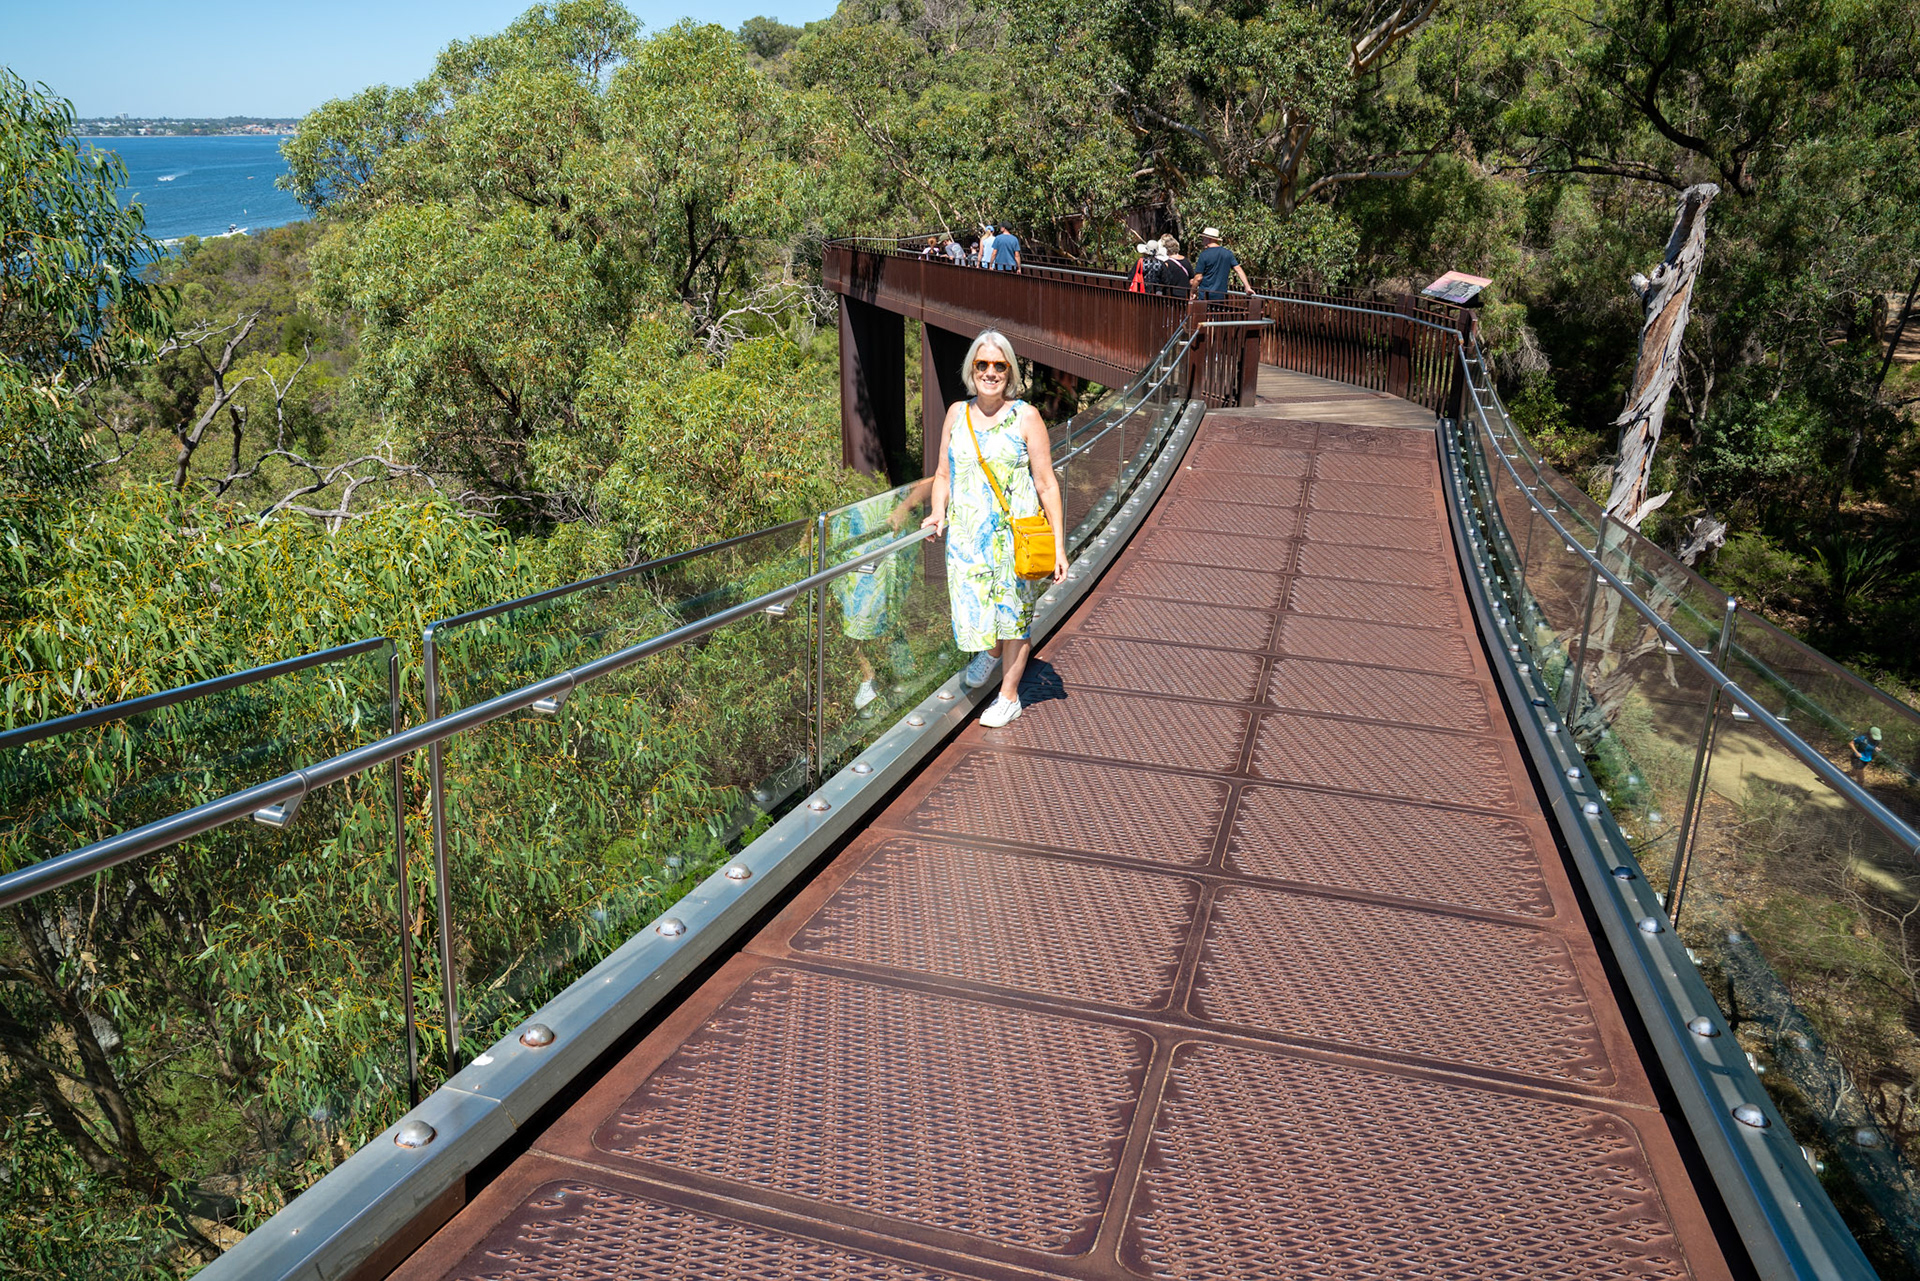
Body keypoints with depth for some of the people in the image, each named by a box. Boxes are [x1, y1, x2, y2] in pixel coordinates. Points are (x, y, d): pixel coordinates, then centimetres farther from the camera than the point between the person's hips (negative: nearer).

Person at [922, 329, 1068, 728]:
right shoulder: (957, 413, 6)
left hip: (1014, 534, -3)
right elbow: (943, 474, 12)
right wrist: (938, 513, -6)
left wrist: (1058, 543, -9)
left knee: (1013, 608, 7)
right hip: (966, 533, 3)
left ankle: (1009, 694, 24)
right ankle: (991, 651, 48)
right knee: (972, 604, 12)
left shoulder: (1026, 417, -6)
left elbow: (1047, 485, -6)